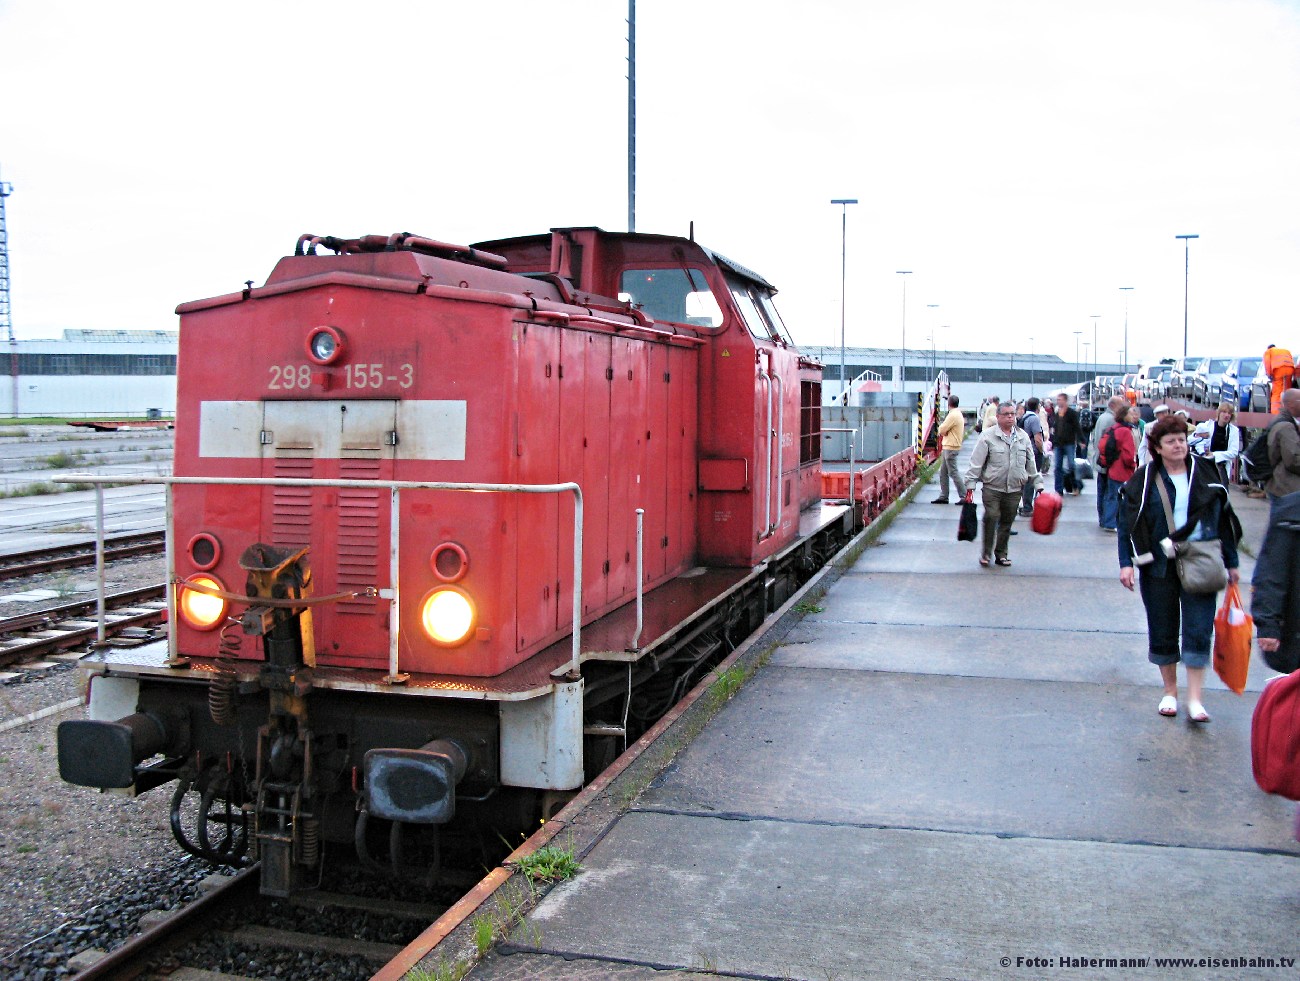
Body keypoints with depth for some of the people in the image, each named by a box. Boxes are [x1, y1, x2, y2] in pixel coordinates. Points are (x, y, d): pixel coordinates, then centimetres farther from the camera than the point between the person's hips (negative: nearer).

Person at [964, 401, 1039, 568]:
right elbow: (976, 462, -5)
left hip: (1015, 489, 4)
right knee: (991, 517, -13)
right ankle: (986, 552, 1)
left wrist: (1037, 482, 15)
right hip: (992, 487, -4)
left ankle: (1001, 553, 21)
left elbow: (1030, 463, 16)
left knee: (1007, 522, 8)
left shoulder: (1023, 436, 9)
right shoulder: (988, 436, -4)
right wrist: (970, 484, -9)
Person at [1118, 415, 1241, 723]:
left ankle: (1194, 700, -2)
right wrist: (1127, 563, -11)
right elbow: (1127, 524, -2)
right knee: (1162, 632, 7)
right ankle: (1170, 692, 24)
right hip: (1159, 567, 0)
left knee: (1198, 630, -7)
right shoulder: (1144, 480, -1)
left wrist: (1230, 562, 12)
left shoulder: (1206, 475, 5)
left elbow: (1224, 519, 12)